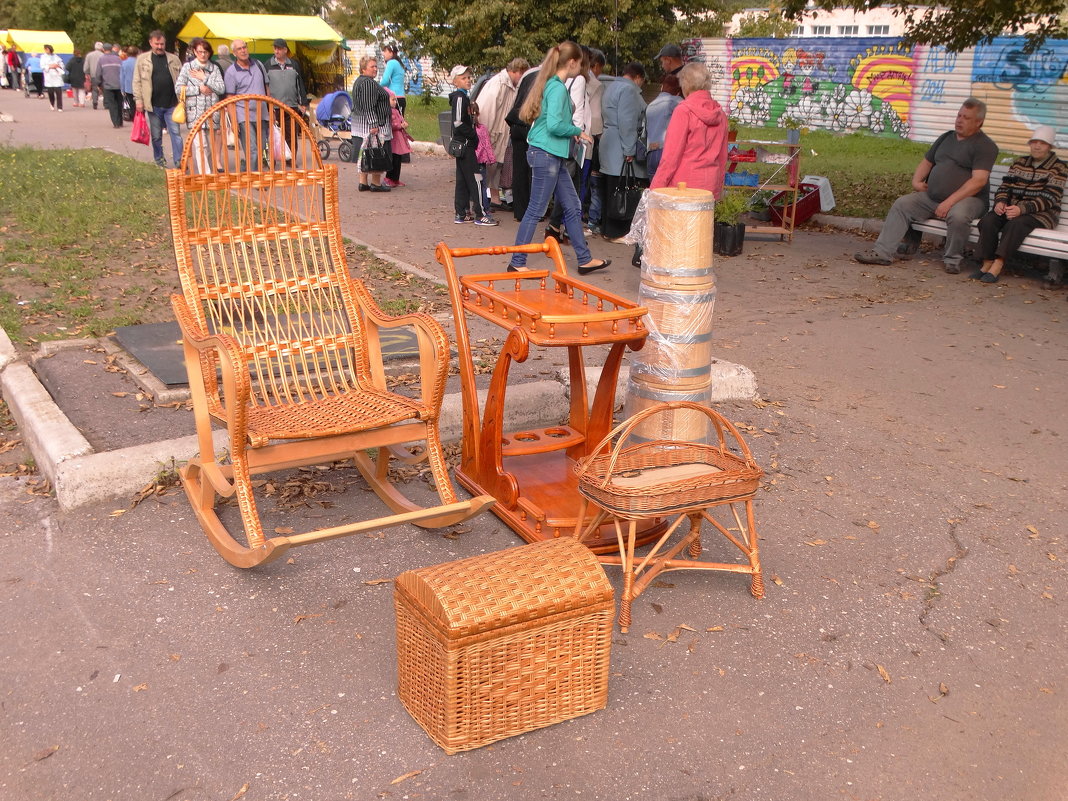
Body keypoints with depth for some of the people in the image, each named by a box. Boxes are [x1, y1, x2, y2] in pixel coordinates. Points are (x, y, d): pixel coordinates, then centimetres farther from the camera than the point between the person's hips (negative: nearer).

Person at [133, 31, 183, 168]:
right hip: (153, 105, 0)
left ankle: (179, 161, -2)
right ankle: (159, 160, 22)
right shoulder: (142, 59, 3)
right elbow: (137, 81, 3)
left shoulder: (173, 59, 7)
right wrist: (138, 99, -5)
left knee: (176, 133, -4)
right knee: (156, 135, 9)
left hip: (171, 104, 0)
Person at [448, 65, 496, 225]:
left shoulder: (464, 97, 17)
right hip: (465, 144, -10)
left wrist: (473, 135, 11)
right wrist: (473, 135, -13)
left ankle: (461, 214, 16)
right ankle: (481, 215, -8)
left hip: (464, 144, 10)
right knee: (475, 179, -9)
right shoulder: (460, 97, -13)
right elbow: (458, 123, -20)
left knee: (462, 180, 11)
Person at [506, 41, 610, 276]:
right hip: (546, 154, -10)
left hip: (553, 156, 10)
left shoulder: (551, 84, 14)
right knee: (536, 211, -3)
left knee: (573, 207, 13)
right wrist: (577, 131, -9)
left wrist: (572, 132, 10)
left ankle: (585, 260, 21)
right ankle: (517, 263, 4)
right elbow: (554, 125, -24)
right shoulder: (558, 88, -15)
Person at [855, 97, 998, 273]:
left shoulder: (985, 145, -6)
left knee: (958, 215, -38)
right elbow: (926, 161, 27)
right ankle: (882, 252, -15)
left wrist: (950, 202, -24)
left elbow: (979, 180, -17)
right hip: (932, 196, 7)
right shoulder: (946, 137, 18)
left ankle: (952, 259, -15)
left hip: (968, 198, -7)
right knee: (902, 204, -10)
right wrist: (916, 181, 4)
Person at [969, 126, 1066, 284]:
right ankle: (987, 264, -28)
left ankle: (997, 266, -42)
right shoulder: (1019, 162, 18)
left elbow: (1049, 198, -11)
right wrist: (1000, 202, -13)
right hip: (1012, 207, 4)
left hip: (1041, 213, -4)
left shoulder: (1058, 168, 1)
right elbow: (1005, 186, 13)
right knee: (987, 220, -27)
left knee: (1016, 224, -37)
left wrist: (1022, 209, -27)